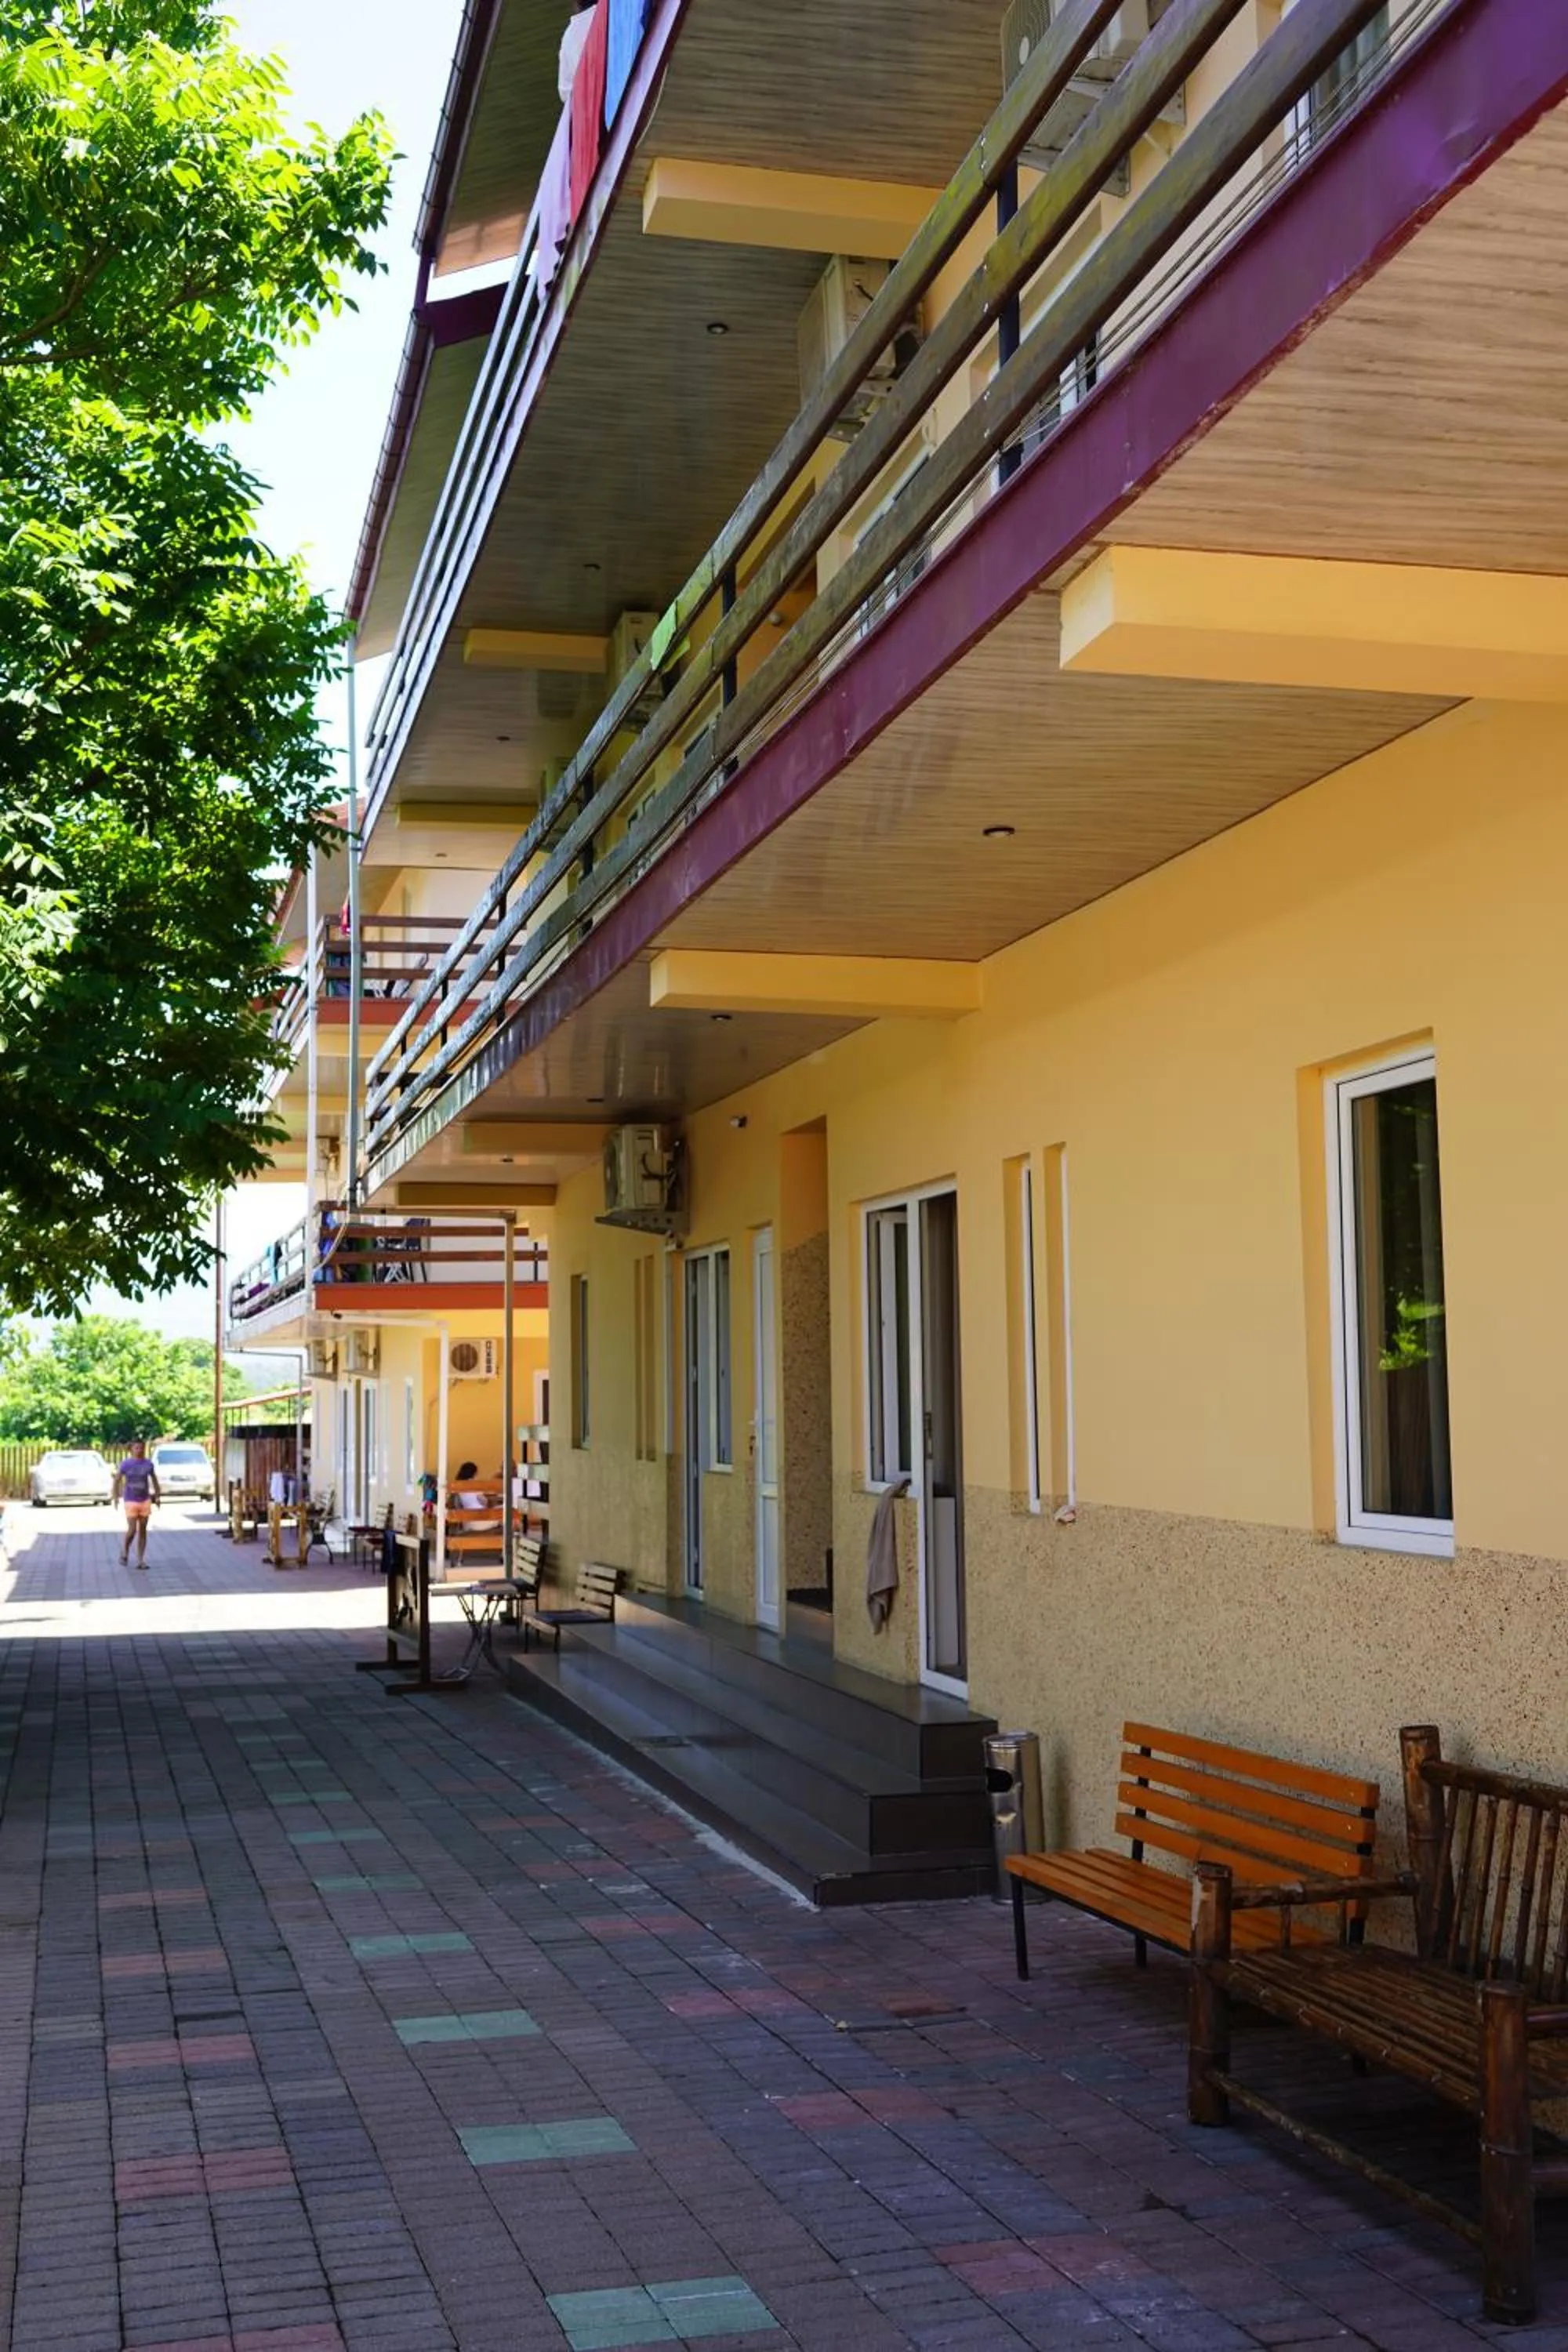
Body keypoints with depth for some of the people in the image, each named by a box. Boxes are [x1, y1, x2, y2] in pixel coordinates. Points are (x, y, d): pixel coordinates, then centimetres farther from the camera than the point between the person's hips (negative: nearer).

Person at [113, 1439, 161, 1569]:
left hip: (145, 1501, 3)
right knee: (132, 1530, -10)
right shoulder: (126, 1464, -4)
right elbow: (117, 1480, 2)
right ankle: (125, 1551, 18)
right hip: (130, 1501, -3)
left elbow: (154, 1480, 15)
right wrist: (116, 1496, -6)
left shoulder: (148, 1464, 3)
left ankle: (140, 1560, 8)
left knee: (142, 1531, 3)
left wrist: (158, 1496, 11)